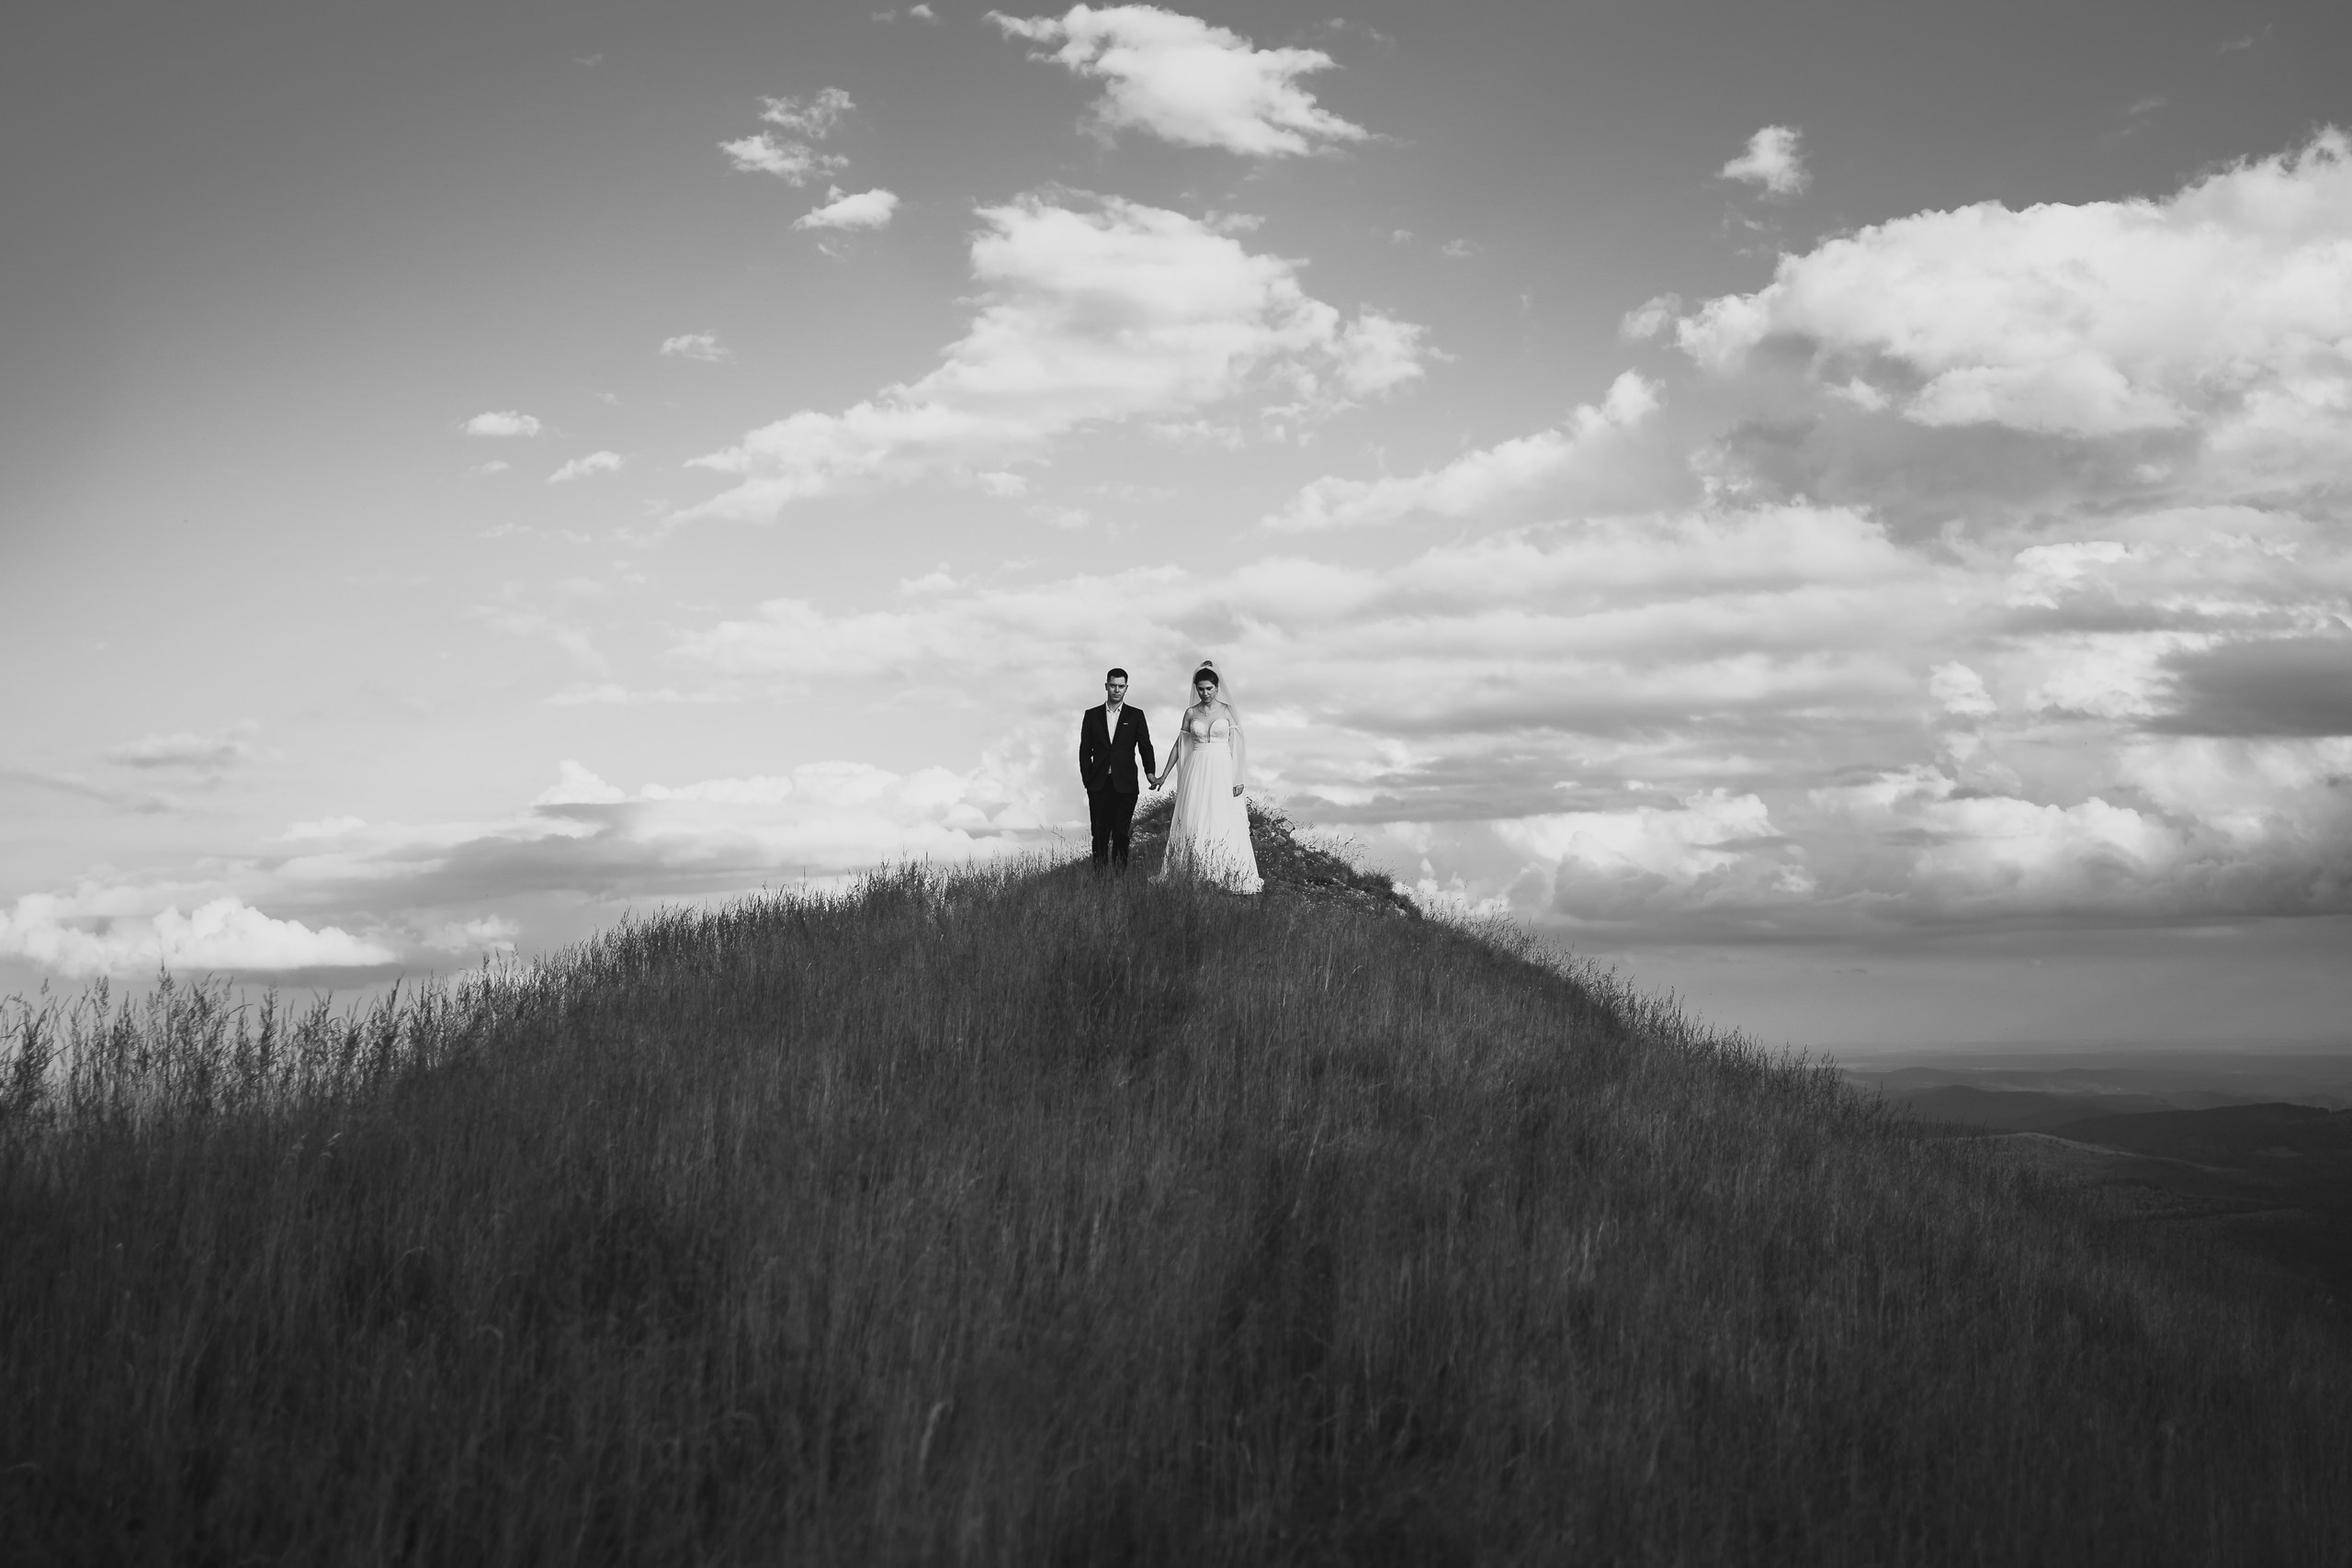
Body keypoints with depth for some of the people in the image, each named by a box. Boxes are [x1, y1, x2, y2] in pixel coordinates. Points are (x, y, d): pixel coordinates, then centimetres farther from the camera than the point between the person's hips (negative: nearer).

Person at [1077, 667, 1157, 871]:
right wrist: (1086, 779, 0)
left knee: (1121, 833, -1)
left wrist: (1149, 772, -12)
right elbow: (1085, 750, 9)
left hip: (1125, 784, -1)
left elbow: (1145, 747, 4)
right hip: (1099, 784, 1)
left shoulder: (1136, 715, 7)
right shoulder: (1092, 715, 9)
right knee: (1100, 833, 0)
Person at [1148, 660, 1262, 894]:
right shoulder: (1191, 713, 6)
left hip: (1222, 771, -2)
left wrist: (1238, 779, -6)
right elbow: (1179, 745, 12)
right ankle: (1195, 878, 4)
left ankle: (1225, 877, 1)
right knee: (1194, 823, 0)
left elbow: (1236, 745, 0)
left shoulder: (1227, 711, 2)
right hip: (1197, 771, 2)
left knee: (1223, 823, -4)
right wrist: (1164, 775, 10)